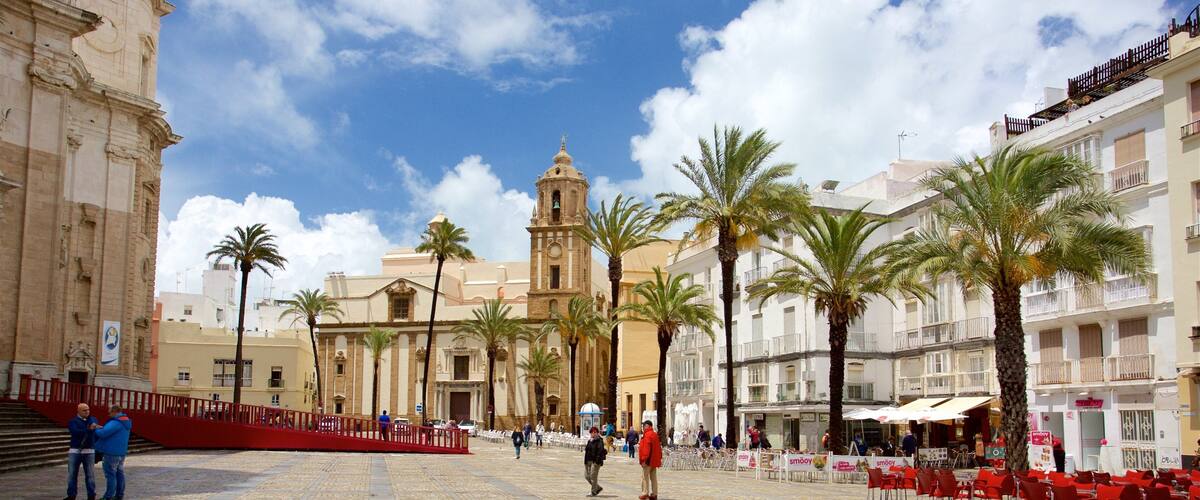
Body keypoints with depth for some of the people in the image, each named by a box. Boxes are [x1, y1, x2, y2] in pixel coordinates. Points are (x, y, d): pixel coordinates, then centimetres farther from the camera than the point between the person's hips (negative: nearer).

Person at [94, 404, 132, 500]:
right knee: (120, 474, 12)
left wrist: (96, 429, -5)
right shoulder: (125, 421, 12)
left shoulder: (116, 423, -20)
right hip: (121, 452, 9)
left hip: (112, 453, -9)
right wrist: (100, 427, 2)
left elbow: (103, 433, -24)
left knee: (110, 475, -4)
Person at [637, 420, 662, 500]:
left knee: (645, 477, -3)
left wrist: (644, 459, -22)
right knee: (653, 477, 10)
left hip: (648, 460, -9)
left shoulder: (647, 435, -14)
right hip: (654, 460, 9)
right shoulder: (655, 434, 15)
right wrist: (659, 458, 21)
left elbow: (646, 448, -22)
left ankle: (645, 493, -3)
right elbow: (659, 447, 18)